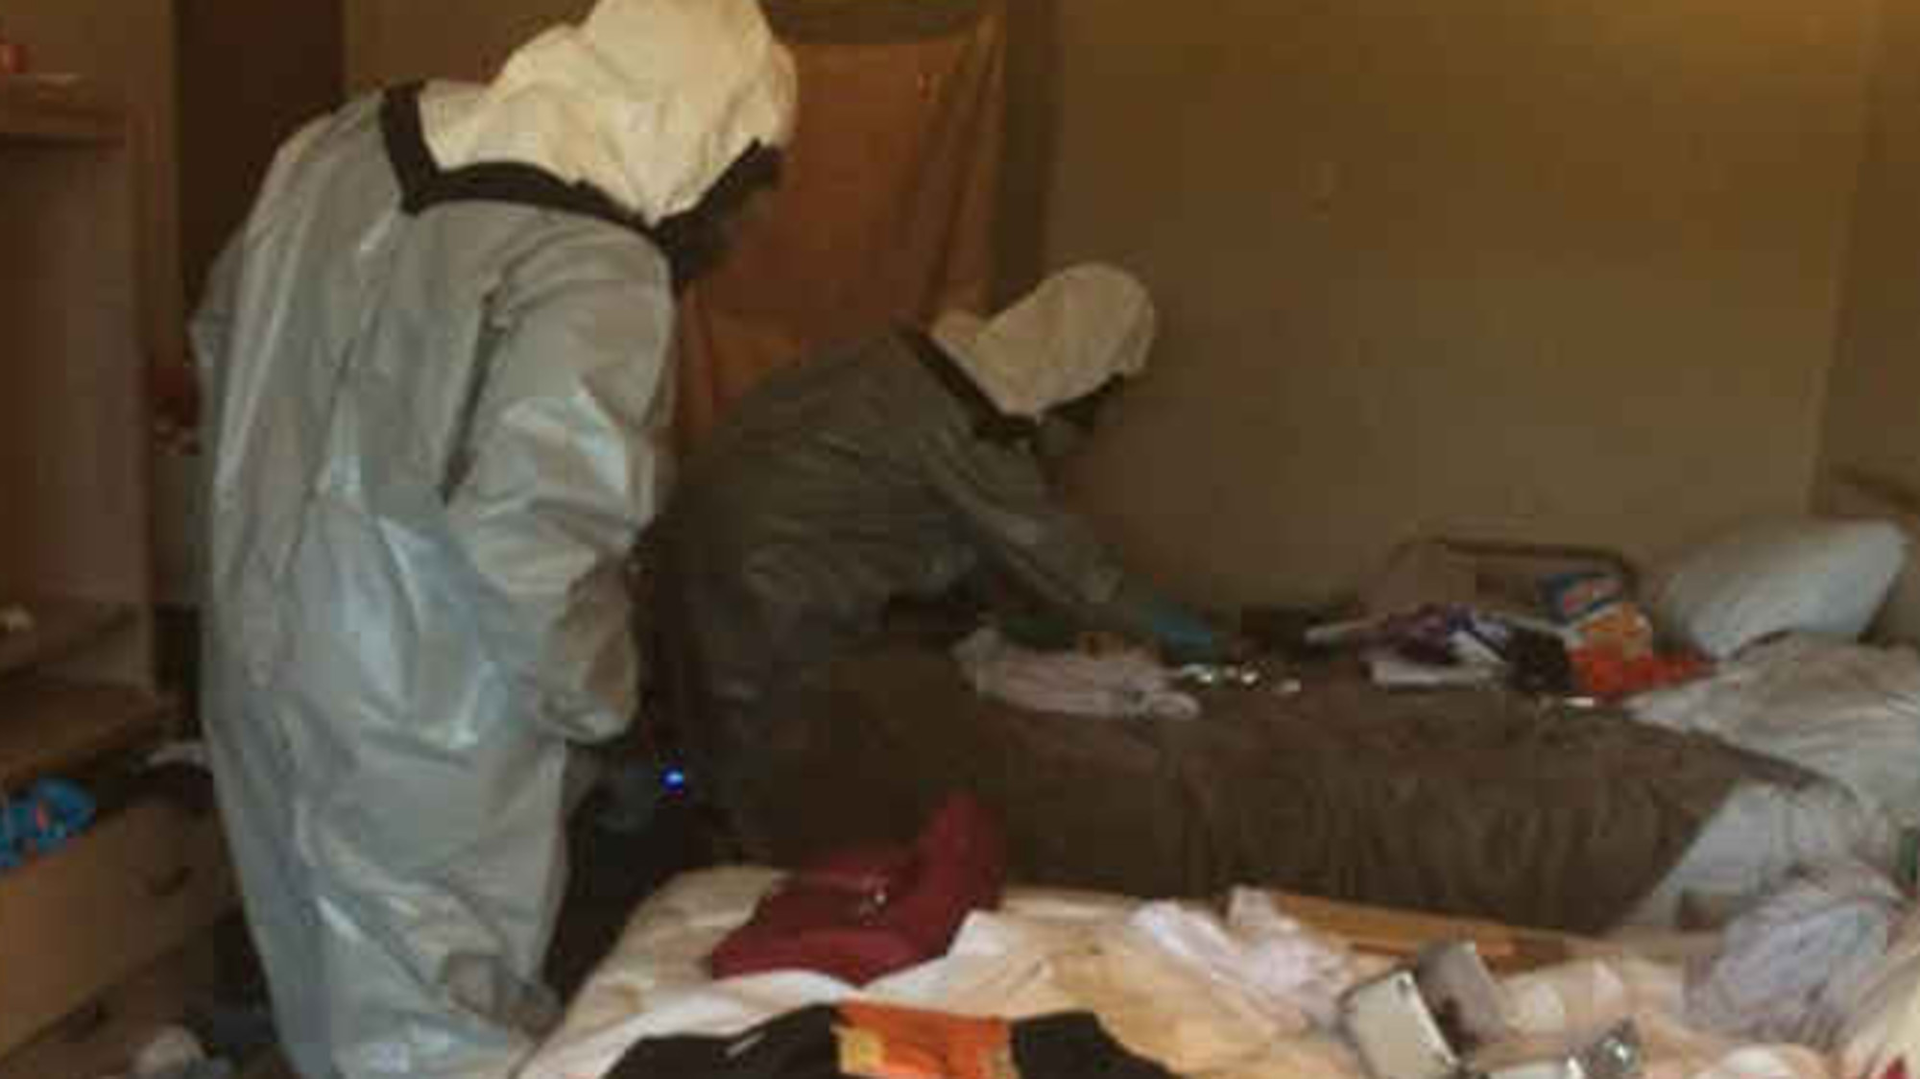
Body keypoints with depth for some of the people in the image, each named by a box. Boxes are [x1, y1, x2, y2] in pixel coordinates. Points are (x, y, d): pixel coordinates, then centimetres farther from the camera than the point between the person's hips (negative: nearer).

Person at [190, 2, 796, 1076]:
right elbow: (528, 541, -32)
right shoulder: (598, 277, -25)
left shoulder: (348, 145, 1)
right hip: (415, 726, -8)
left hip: (264, 645, 8)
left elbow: (225, 329, 12)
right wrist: (599, 696, -14)